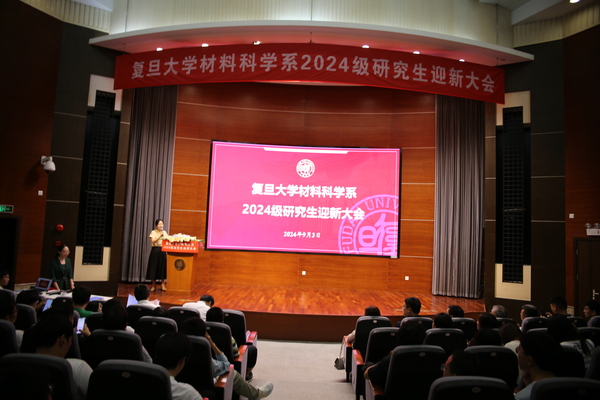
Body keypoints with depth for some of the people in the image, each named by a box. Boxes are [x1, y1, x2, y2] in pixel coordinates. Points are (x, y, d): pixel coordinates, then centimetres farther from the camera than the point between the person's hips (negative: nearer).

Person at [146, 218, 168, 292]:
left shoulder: (165, 232, 11)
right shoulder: (153, 232, -1)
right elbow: (153, 241, -15)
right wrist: (160, 235, -20)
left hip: (163, 251, 3)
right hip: (155, 251, -3)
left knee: (162, 267, 2)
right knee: (154, 267, -1)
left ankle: (163, 284, 10)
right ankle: (153, 285, 9)